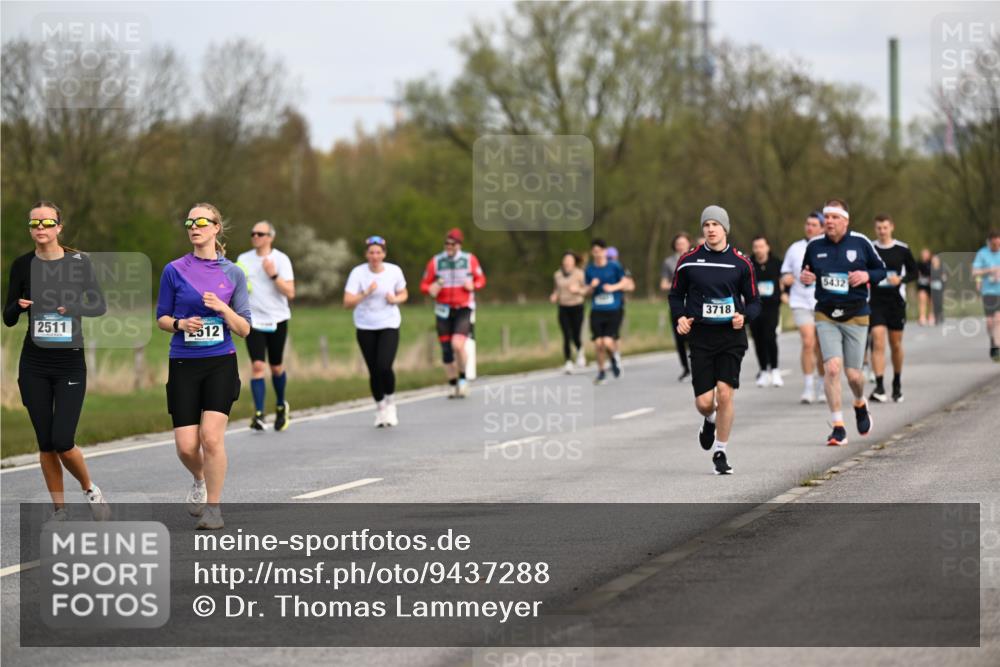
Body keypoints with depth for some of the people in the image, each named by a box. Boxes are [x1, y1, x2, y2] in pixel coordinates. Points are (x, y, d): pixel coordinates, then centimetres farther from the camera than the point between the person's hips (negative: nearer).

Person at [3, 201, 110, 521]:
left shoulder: (79, 262, -5)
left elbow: (100, 305, 0)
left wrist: (73, 307, -19)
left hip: (70, 363, -2)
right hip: (34, 365, 2)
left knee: (63, 442, -10)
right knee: (45, 443, 5)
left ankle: (90, 489, 17)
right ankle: (59, 509, 18)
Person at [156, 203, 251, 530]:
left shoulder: (233, 273, 4)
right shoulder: (175, 271, 2)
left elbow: (244, 329, 5)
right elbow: (161, 317, 9)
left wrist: (223, 309, -13)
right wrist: (180, 324, -12)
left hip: (221, 364, -1)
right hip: (183, 365, 1)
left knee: (211, 437, -15)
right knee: (186, 446, -4)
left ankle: (213, 507, -1)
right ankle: (200, 480, 31)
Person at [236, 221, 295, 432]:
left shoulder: (281, 259, -4)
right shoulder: (243, 260, 6)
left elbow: (290, 293, -9)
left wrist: (273, 275, -20)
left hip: (277, 320, -1)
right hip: (253, 320, 1)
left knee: (276, 367, 9)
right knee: (257, 365, -13)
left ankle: (281, 405, 34)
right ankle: (258, 415, -14)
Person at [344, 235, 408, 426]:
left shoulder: (394, 271, -5)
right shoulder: (358, 273, -10)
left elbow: (403, 294, 12)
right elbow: (347, 302, -16)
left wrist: (395, 299, -10)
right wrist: (366, 293, -30)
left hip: (389, 326, 0)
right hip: (365, 327, 0)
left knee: (384, 367, -18)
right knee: (374, 371, 3)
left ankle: (390, 401, 9)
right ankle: (380, 407, 26)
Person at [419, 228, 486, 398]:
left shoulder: (470, 260, 1)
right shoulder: (436, 262, 2)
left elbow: (481, 279, 13)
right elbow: (424, 284, 7)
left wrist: (473, 286, -9)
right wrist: (432, 289, -16)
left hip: (464, 309, -2)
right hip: (443, 310, 2)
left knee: (457, 344, -21)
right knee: (446, 351, 3)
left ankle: (463, 379, 0)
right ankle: (454, 386, 18)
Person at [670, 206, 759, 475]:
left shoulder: (741, 263, 2)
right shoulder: (688, 261, 3)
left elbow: (754, 301, 8)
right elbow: (676, 295, 13)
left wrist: (744, 316, -13)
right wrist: (680, 317, -5)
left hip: (731, 335, -1)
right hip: (700, 335, 1)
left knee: (725, 393, -11)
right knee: (704, 401, -4)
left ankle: (720, 453, 5)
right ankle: (710, 421, 35)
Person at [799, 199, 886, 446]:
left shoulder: (861, 243, -2)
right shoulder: (814, 246, 2)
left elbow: (881, 270, 7)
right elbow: (805, 272, 16)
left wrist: (867, 275, -14)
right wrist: (803, 278, -7)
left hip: (855, 316, -1)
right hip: (825, 316, 1)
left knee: (853, 374, 3)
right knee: (832, 367, -15)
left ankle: (860, 404, 38)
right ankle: (838, 427, -8)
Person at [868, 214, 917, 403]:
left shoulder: (902, 249, 2)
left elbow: (914, 272, 7)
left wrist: (901, 279, -11)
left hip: (896, 301, 1)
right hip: (875, 302, -1)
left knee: (896, 345, 9)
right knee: (878, 343, -14)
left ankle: (897, 384, 29)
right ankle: (879, 387, -19)